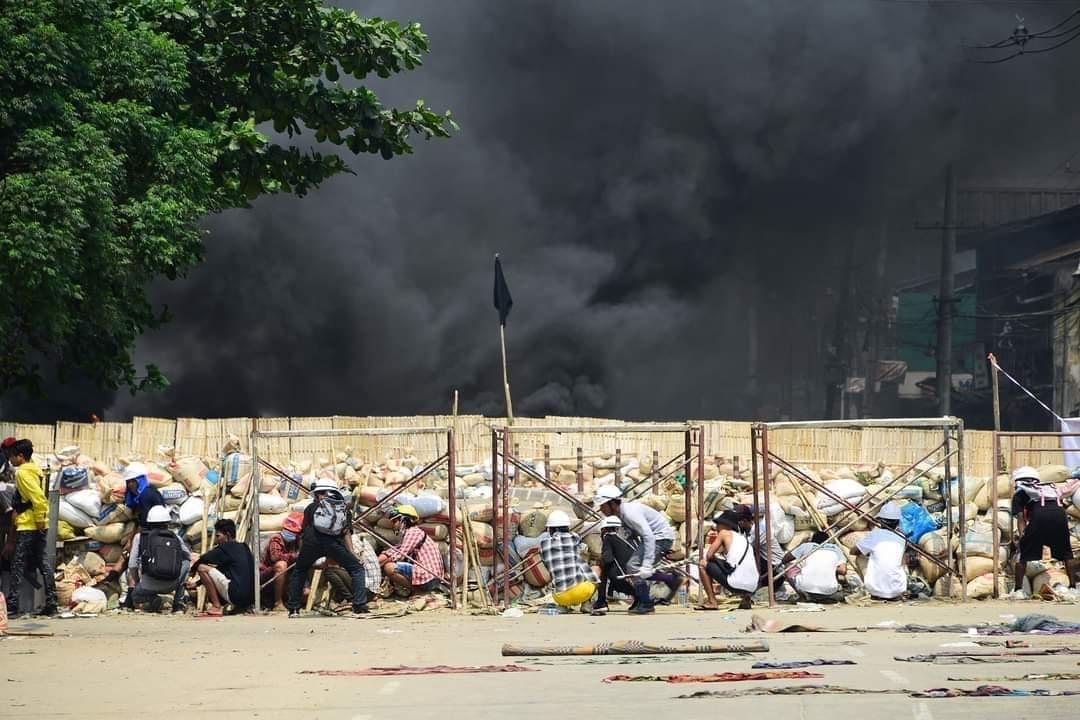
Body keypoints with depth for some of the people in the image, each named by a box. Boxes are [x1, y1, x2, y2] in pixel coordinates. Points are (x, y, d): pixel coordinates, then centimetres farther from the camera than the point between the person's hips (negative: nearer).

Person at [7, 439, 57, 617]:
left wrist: (39, 519, -18)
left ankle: (12, 604, -11)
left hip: (27, 526, -9)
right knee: (41, 563, 9)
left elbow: (38, 497, -22)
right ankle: (51, 603, 6)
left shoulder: (23, 472, -12)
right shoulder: (33, 469, 17)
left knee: (18, 564, -7)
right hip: (38, 526, 9)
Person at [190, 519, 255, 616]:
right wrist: (196, 583, 30)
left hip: (236, 596, -9)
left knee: (202, 568, -5)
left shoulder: (227, 547, -4)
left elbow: (204, 559, -7)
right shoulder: (243, 548, 22)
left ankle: (217, 608, -7)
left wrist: (192, 569, 16)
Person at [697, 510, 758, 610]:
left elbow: (709, 555, 2)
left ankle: (711, 602, 6)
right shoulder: (743, 538, 25)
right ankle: (745, 597, 14)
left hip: (736, 584, -7)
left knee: (702, 564, 10)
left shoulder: (724, 533, 7)